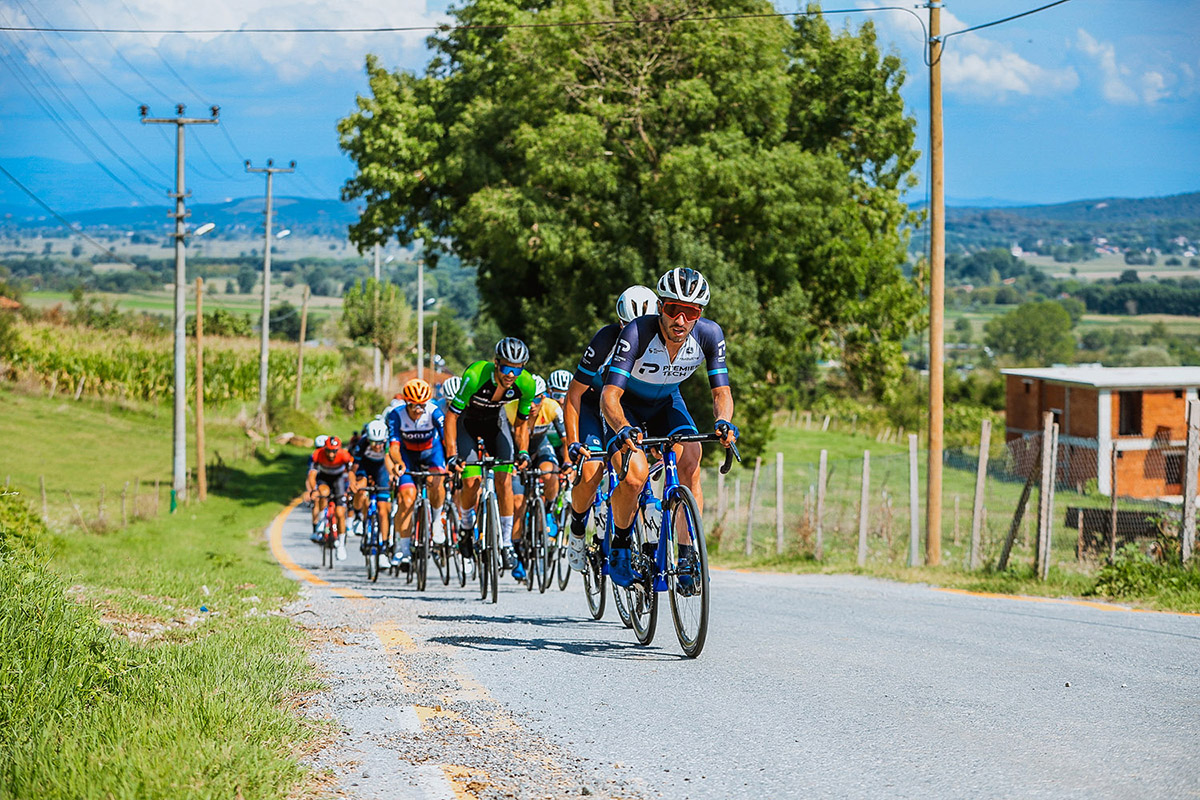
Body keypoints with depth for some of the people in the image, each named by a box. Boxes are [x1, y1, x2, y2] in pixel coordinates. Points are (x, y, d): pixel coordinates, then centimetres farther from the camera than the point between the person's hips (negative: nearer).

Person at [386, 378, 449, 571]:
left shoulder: (434, 413, -27)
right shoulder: (396, 415, -25)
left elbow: (447, 438, -35)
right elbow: (394, 443, -32)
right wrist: (398, 463, -53)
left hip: (432, 452, -1)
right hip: (408, 454, 1)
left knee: (436, 482, -32)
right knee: (407, 498, -15)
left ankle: (437, 520, -5)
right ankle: (404, 549, -8)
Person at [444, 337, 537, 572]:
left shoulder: (526, 385, -25)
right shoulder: (475, 375, -37)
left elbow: (521, 423, -6)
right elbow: (451, 416, -29)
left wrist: (523, 451, -20)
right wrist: (452, 455, -35)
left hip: (495, 422, 2)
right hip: (467, 422, -2)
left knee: (504, 480, -13)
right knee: (471, 481, -14)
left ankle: (507, 542, -3)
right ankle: (467, 524, 17)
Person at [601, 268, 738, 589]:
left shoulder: (709, 334, -25)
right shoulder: (637, 333, -35)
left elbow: (721, 390, -18)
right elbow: (610, 394, -39)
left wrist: (723, 421, -40)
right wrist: (623, 430, -58)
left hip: (666, 403, 3)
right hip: (627, 405, -3)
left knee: (690, 463, -24)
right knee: (635, 476, -25)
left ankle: (686, 554, -14)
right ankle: (619, 545, 3)